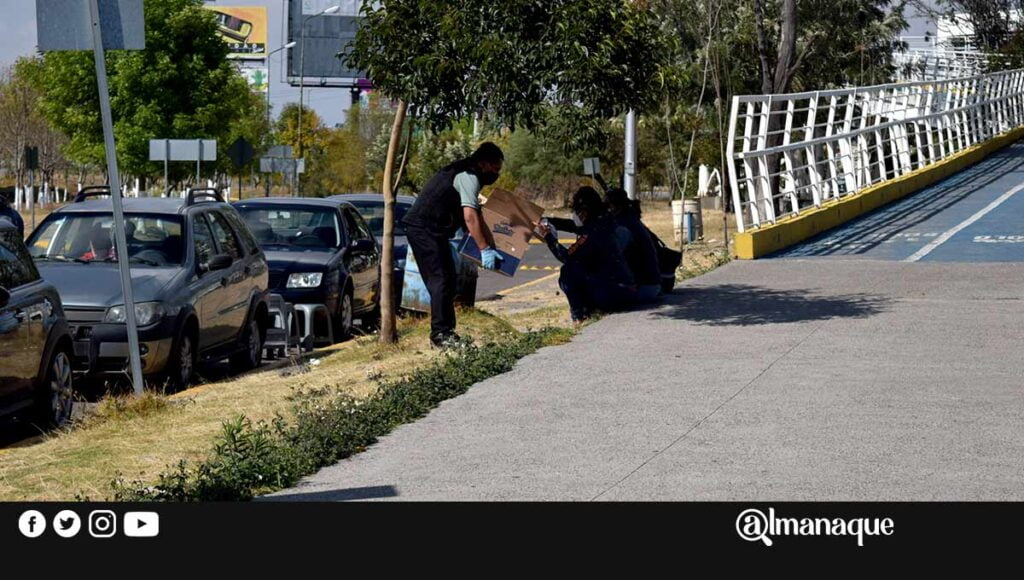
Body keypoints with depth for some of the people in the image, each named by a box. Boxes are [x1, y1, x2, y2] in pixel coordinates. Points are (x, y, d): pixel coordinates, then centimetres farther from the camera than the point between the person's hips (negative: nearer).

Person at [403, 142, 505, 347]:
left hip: (431, 231, 11)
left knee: (446, 280, 13)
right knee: (441, 280, -12)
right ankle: (441, 334, -13)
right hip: (424, 229, -11)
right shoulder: (469, 177, -13)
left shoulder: (466, 174, 21)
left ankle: (445, 332, 16)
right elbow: (470, 217, -23)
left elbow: (479, 220, 23)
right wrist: (485, 249, -22)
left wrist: (492, 248, 17)